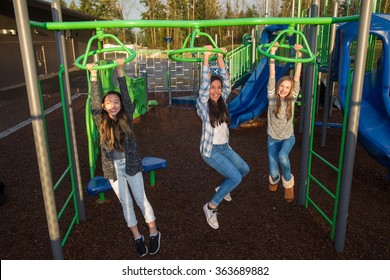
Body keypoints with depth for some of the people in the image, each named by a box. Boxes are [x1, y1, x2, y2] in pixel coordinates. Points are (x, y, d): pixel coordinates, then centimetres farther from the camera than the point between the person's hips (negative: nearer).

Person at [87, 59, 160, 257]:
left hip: (131, 165, -1)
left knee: (141, 200, 8)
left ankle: (154, 233, 25)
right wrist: (93, 74, -14)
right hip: (113, 169, 1)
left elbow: (125, 94, -14)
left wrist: (120, 69, -18)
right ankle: (137, 237, 27)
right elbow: (94, 100, -12)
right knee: (126, 203, 12)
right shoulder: (101, 121, -6)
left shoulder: (126, 117, -7)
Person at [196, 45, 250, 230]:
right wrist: (206, 57, -23)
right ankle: (211, 207, -3)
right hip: (211, 150, -8)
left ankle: (222, 189, 36)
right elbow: (204, 84, -23)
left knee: (244, 169, 15)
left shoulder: (222, 102, 4)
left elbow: (226, 81, -1)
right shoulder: (203, 105, -12)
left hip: (225, 147, 8)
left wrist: (220, 59, -6)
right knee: (236, 177, -16)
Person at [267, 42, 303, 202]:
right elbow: (272, 75, -20)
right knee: (273, 173, -6)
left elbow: (297, 77, -18)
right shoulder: (272, 97, -13)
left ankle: (288, 183, -5)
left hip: (288, 138, 0)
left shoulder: (292, 99, -11)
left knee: (282, 156, -34)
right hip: (273, 138, 0)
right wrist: (272, 53, -26)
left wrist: (299, 55, -24)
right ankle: (274, 180, 36)